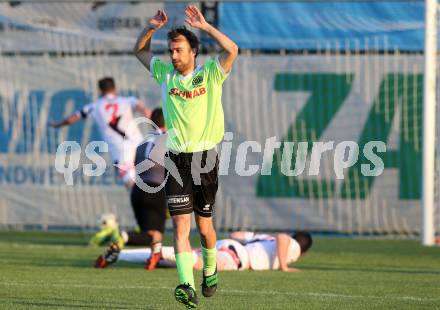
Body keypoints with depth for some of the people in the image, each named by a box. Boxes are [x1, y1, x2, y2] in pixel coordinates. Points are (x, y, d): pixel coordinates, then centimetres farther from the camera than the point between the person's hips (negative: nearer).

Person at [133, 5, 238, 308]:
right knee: (181, 224, -12)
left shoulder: (210, 75, -1)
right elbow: (140, 50, 20)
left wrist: (204, 26, -19)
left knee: (204, 225, 8)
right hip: (177, 159, 2)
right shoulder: (166, 74, 9)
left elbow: (232, 50, -16)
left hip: (205, 158, -2)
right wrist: (151, 28, 2)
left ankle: (210, 270, 37)